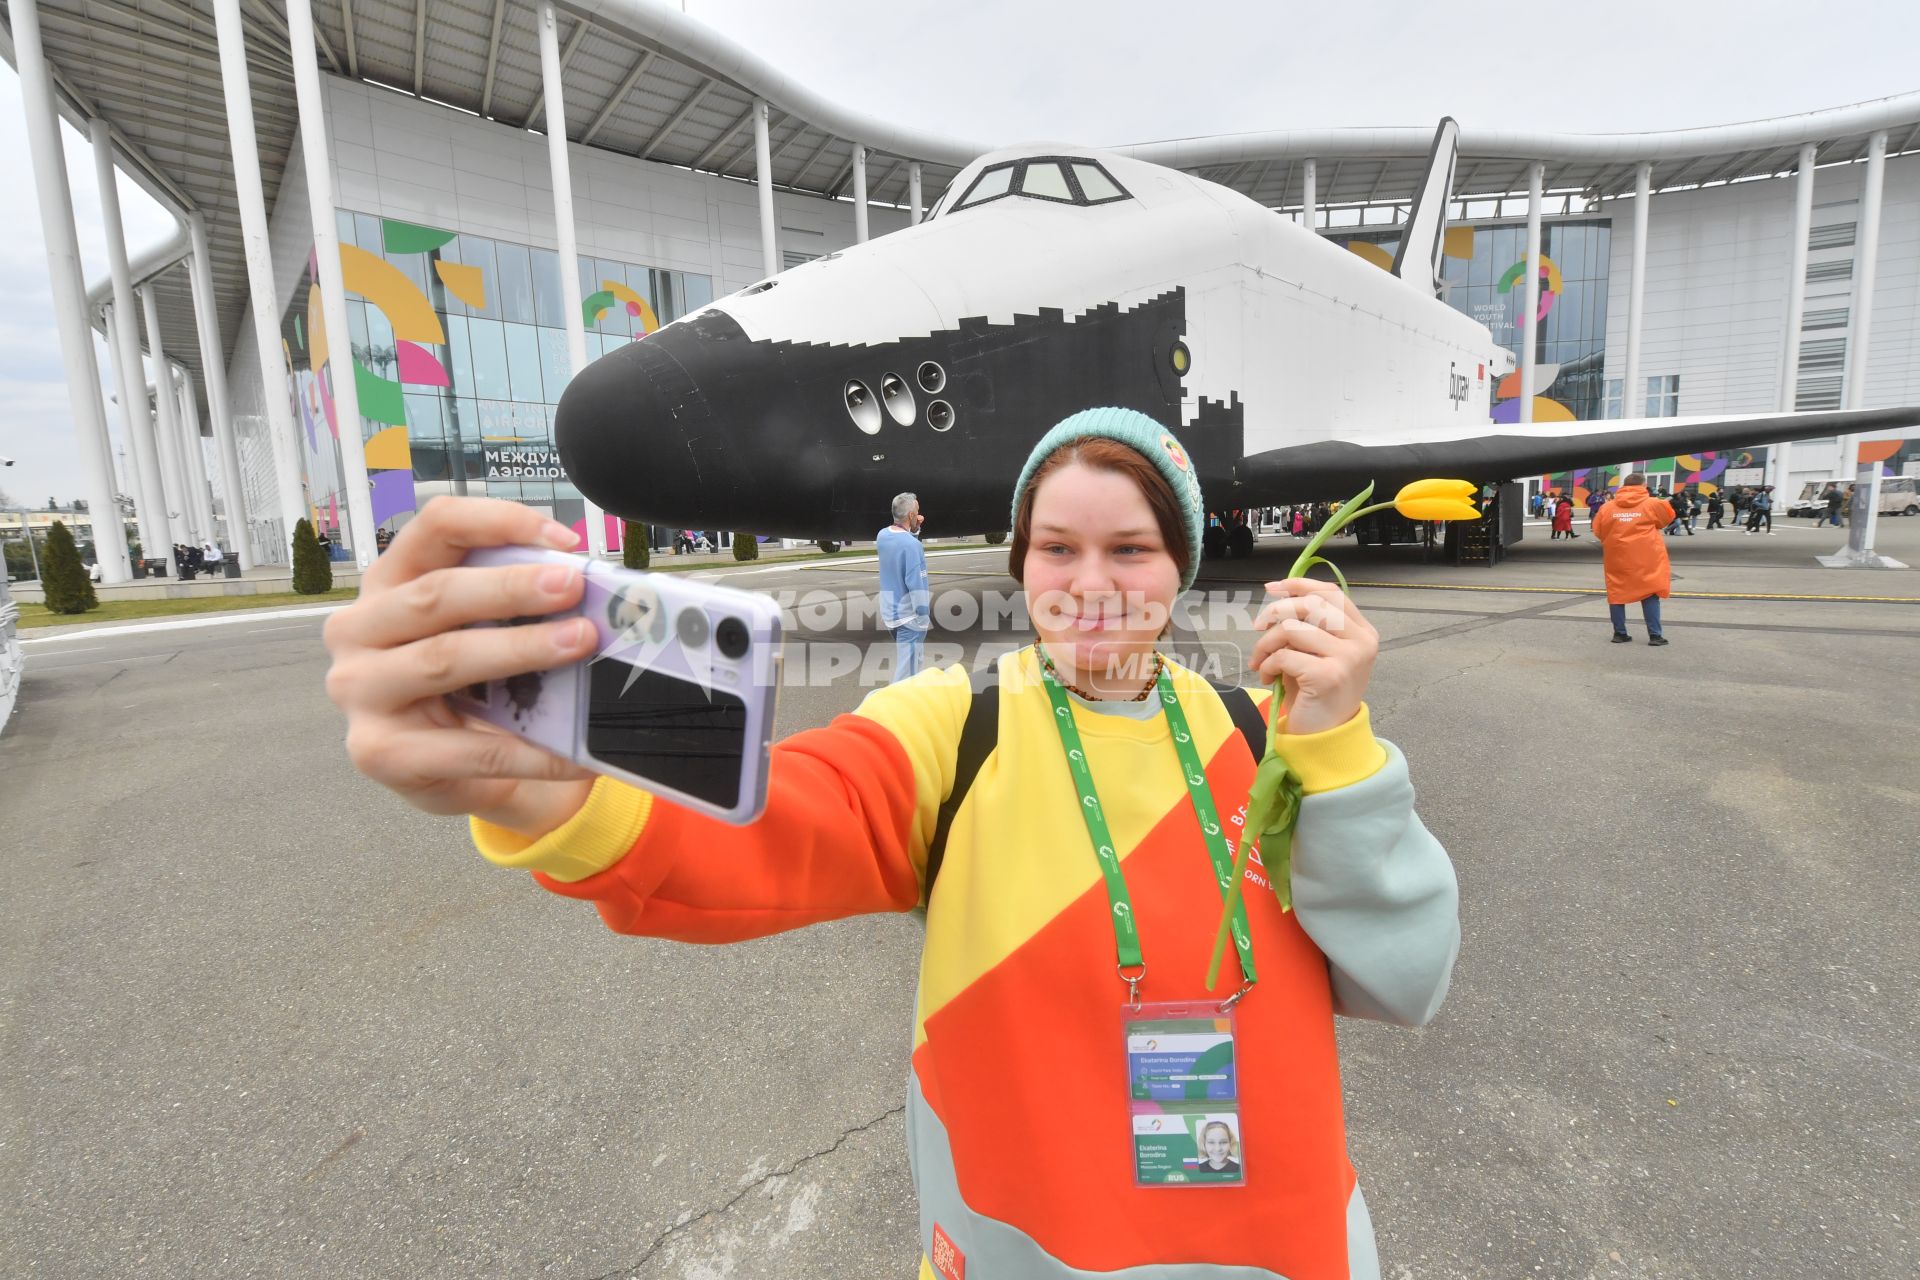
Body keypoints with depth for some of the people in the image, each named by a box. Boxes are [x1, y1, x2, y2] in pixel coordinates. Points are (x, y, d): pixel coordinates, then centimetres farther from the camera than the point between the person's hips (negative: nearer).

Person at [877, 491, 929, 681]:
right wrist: (924, 617, -16)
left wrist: (914, 528, 5)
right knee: (907, 669, 1)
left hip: (889, 611, 8)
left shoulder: (882, 535, -1)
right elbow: (916, 584, -24)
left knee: (905, 658, 25)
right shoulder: (911, 544, -24)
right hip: (909, 615, -8)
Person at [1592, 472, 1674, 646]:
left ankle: (1619, 633, 12)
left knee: (1617, 594, 9)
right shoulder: (1652, 504, -3)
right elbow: (1668, 518, 13)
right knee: (1650, 594, 6)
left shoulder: (1607, 507, 2)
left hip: (1616, 558, 2)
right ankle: (1655, 635, 5)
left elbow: (1598, 531, 9)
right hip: (1646, 558, -2)